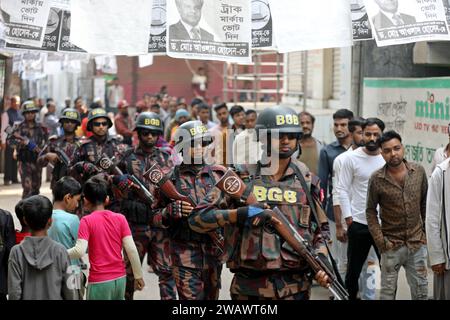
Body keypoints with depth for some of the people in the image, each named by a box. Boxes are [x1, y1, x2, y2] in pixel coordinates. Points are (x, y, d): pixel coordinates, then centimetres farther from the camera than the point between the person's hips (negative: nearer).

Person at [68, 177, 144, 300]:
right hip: (120, 278, 4)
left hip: (99, 281, -4)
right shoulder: (120, 218, 1)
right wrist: (138, 276, 6)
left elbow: (79, 251, -19)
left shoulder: (87, 221, -9)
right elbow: (131, 249, -2)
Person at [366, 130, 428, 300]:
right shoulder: (377, 179, -9)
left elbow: (425, 203, 9)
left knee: (421, 291, 10)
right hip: (392, 245, -2)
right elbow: (371, 211, -1)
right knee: (388, 291, 7)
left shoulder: (419, 171, -2)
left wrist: (426, 228, 6)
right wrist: (380, 241, -7)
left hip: (417, 243, 2)